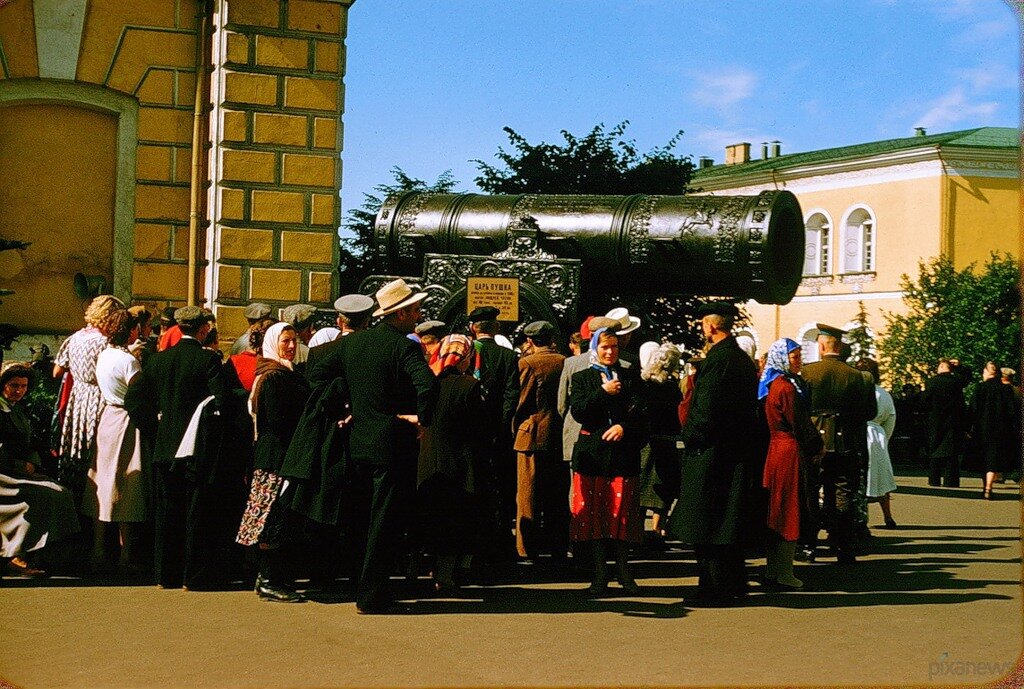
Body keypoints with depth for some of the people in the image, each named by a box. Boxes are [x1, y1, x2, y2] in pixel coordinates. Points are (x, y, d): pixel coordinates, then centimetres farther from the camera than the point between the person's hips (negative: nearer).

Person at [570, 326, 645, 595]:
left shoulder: (630, 377, 12)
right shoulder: (582, 378, 9)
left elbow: (639, 410, 2)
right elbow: (578, 411, -4)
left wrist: (624, 426, -14)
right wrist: (604, 392, -10)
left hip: (624, 451, 1)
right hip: (592, 452, 0)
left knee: (622, 511, 0)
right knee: (595, 512, -1)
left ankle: (623, 570, 10)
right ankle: (600, 574, 5)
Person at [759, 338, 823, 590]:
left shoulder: (773, 385, 12)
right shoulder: (787, 387, -17)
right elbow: (800, 424, -16)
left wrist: (815, 446, 14)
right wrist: (818, 447, -1)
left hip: (777, 449, 10)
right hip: (791, 453, -10)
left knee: (777, 511, 14)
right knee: (790, 513, -2)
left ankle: (772, 570, 20)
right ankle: (784, 573, 2)